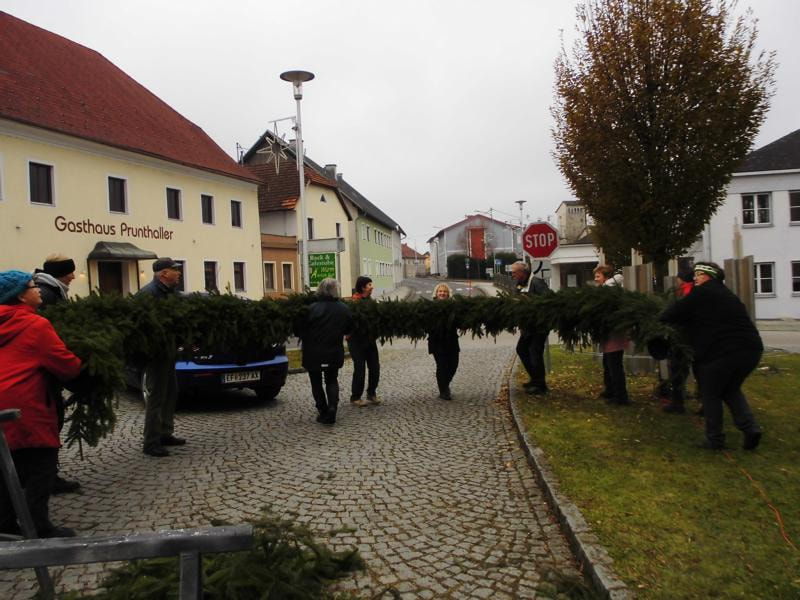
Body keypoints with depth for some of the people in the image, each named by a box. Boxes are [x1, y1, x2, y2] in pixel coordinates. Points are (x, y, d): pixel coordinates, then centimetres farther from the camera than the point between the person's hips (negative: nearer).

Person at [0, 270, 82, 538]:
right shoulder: (36, 325, -11)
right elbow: (68, 366, -11)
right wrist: (81, 364, 10)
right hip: (24, 407, -9)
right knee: (40, 467, 1)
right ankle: (39, 527, 6)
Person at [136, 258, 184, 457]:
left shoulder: (169, 292, 12)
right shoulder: (149, 292, -16)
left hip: (168, 349, 10)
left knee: (171, 392, 16)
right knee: (158, 395, -5)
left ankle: (165, 433, 27)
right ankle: (151, 443, 2)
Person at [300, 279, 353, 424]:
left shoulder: (312, 308, -17)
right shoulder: (344, 308, -5)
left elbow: (302, 330, -11)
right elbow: (348, 330, 7)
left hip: (314, 354, -3)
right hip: (334, 353, 3)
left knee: (316, 383, 13)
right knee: (332, 381, 18)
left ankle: (323, 412, 13)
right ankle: (332, 408, -1)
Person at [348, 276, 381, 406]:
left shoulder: (370, 300, 10)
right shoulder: (355, 301, -13)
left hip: (370, 338, 7)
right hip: (358, 340, -7)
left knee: (375, 368, 9)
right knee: (360, 370, -1)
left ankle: (372, 394, 25)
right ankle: (355, 397, 14)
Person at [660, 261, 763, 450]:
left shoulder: (702, 293, -1)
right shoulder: (726, 294, 24)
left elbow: (675, 313, -1)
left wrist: (660, 319, 20)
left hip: (721, 352, -7)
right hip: (750, 349, 8)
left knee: (711, 395, 11)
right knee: (731, 390, 26)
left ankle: (715, 440, 16)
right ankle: (750, 428, 9)